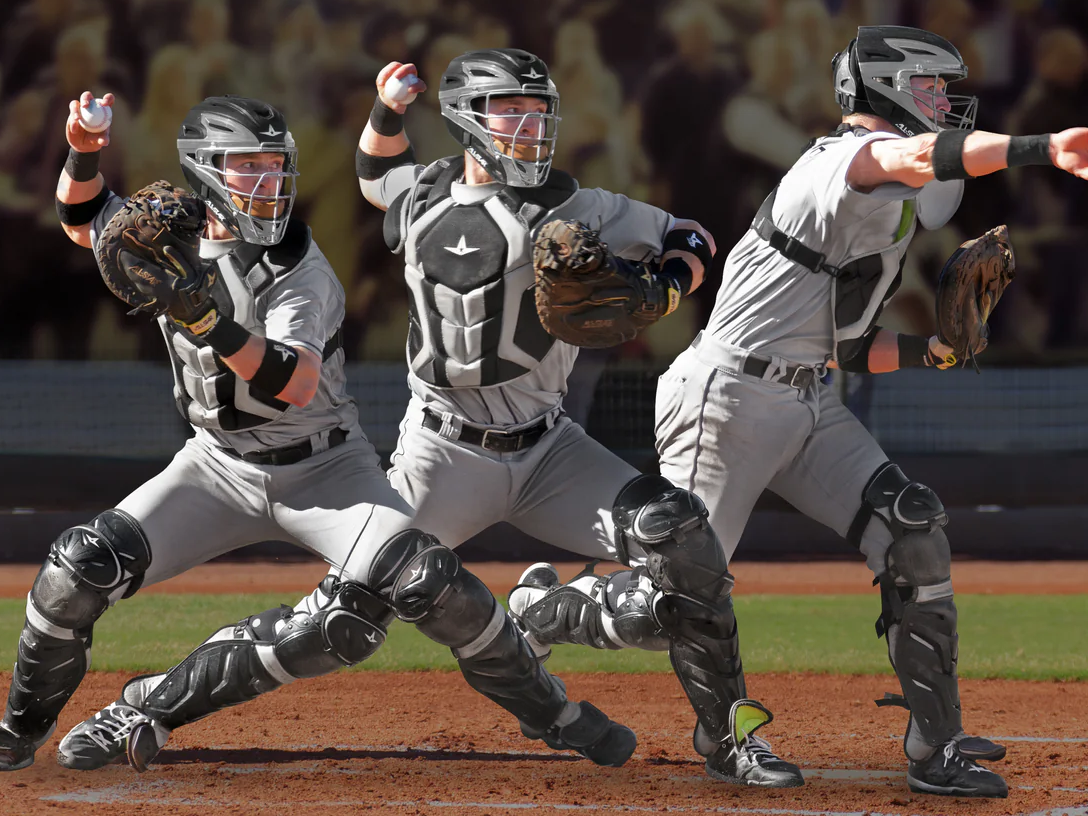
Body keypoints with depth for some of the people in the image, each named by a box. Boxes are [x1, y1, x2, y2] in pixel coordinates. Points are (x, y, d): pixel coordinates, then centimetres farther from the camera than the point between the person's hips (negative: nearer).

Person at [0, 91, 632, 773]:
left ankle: (552, 712, -8)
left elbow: (297, 384, -32)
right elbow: (83, 219, 16)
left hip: (325, 468, -4)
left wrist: (209, 323, -46)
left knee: (423, 580, -26)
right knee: (84, 565, -18)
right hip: (221, 465, 4)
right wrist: (83, 155, -5)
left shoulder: (300, 269, -17)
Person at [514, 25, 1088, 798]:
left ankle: (936, 748, -6)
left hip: (810, 405, 9)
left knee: (914, 530, -8)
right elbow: (919, 156, -37)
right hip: (729, 398, -9)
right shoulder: (847, 160, -13)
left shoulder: (891, 211, 17)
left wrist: (934, 350, 4)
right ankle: (536, 614, 23)